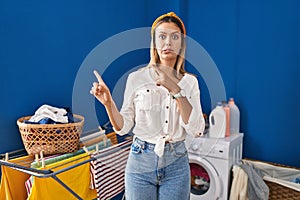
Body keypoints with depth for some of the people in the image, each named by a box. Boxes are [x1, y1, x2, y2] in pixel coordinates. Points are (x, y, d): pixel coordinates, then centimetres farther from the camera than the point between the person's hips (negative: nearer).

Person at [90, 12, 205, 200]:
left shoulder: (189, 82, 0)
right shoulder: (136, 78, -5)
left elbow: (197, 130, -11)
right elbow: (123, 127, -1)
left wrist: (176, 90, -18)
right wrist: (108, 103, -18)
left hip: (176, 163, 1)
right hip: (141, 161, -1)